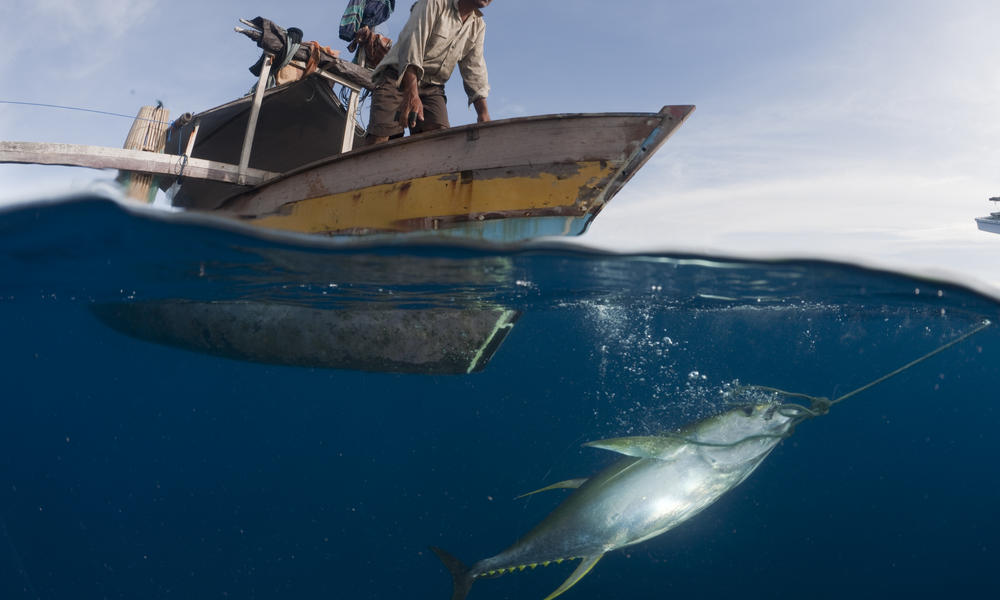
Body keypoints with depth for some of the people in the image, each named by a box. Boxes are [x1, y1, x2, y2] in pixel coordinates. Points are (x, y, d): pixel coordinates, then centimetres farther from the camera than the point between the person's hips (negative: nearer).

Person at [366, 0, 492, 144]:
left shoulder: (478, 26, 10)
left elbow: (475, 72, 7)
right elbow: (411, 45, -21)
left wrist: (483, 112, -8)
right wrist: (411, 94, -35)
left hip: (432, 87, 5)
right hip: (398, 77, -4)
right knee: (379, 139, -21)